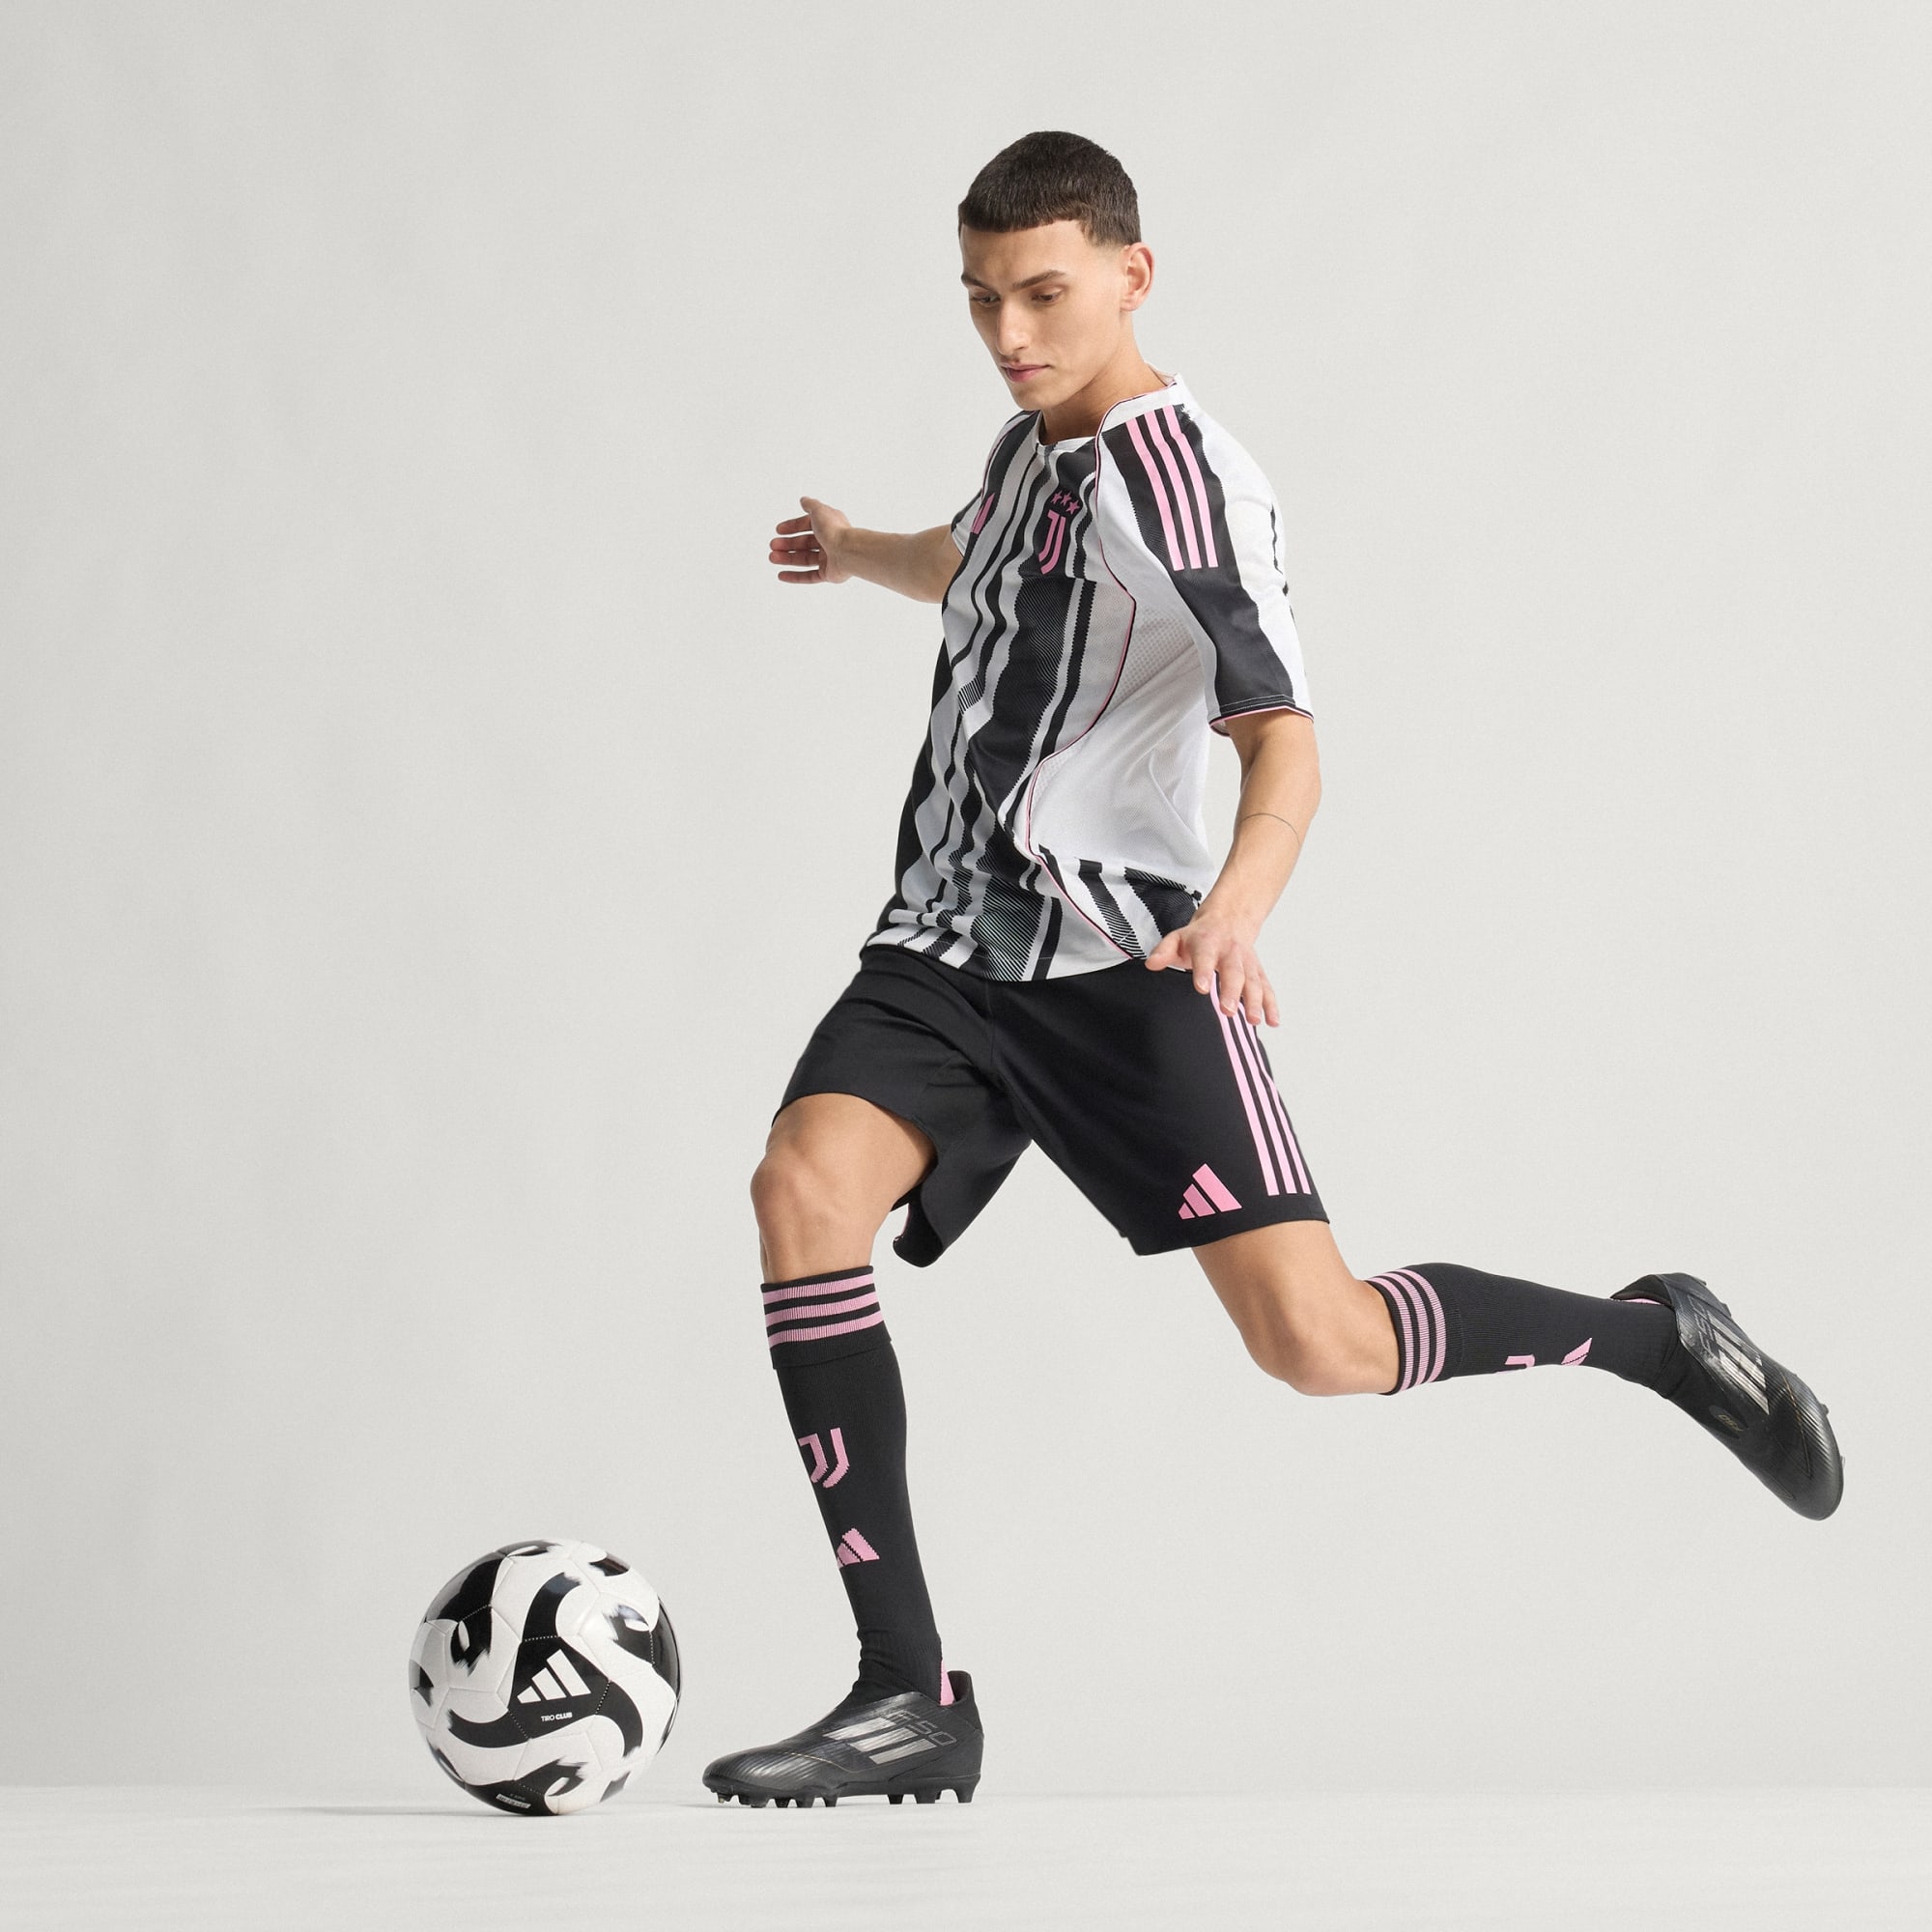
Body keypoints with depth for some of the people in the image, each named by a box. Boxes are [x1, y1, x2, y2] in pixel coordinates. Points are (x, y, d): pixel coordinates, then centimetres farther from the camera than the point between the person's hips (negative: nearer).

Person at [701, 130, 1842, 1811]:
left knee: (1319, 1342, -17)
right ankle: (910, 1698, -21)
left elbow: (1282, 737, -22)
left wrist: (1239, 901, -41)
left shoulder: (1180, 473, -11)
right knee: (803, 1188, -22)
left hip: (1124, 956, -7)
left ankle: (1653, 1335, 14)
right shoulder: (1037, 442, 15)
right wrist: (865, 555, 59)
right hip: (947, 948, 7)